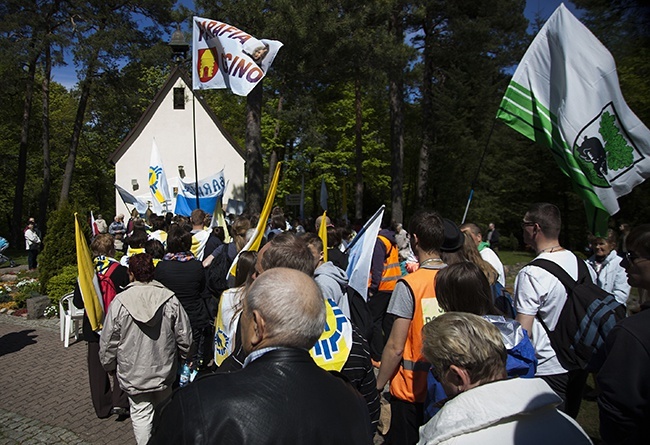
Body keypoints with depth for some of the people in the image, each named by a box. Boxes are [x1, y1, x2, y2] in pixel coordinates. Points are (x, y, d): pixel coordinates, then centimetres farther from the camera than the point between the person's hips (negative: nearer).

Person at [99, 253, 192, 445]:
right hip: (164, 370, 2)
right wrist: (183, 357, 13)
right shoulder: (170, 299, -13)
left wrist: (109, 365, 12)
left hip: (133, 373, -1)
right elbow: (184, 337, -6)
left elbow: (108, 342, -6)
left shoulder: (119, 302, -15)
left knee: (141, 414, 13)